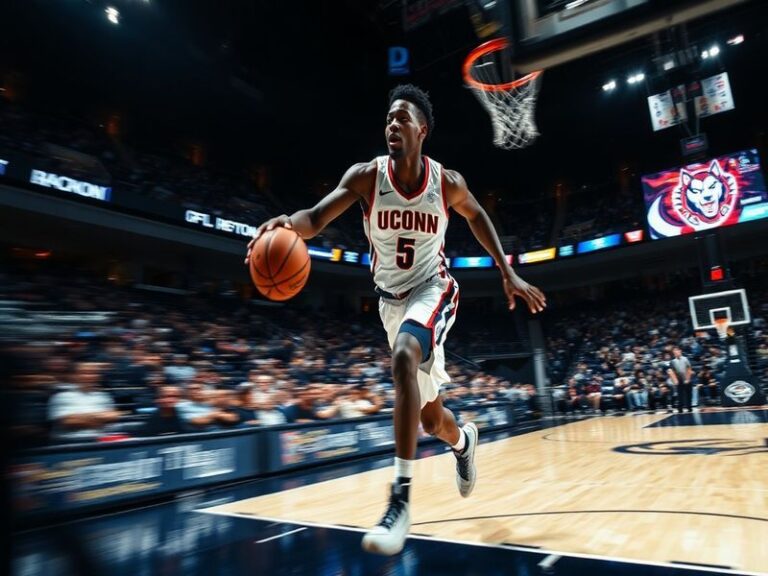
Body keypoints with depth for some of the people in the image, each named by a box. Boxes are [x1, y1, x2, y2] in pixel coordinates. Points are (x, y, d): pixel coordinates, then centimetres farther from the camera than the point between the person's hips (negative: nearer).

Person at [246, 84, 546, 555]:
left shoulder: (447, 182, -10)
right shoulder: (366, 176, -11)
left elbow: (477, 216, 9)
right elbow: (318, 217, -22)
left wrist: (508, 273, 6)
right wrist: (289, 223, -46)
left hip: (432, 289, -2)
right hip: (391, 298, 2)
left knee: (405, 357, -36)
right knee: (429, 416, 12)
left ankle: (401, 499, -29)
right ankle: (464, 440, 50)